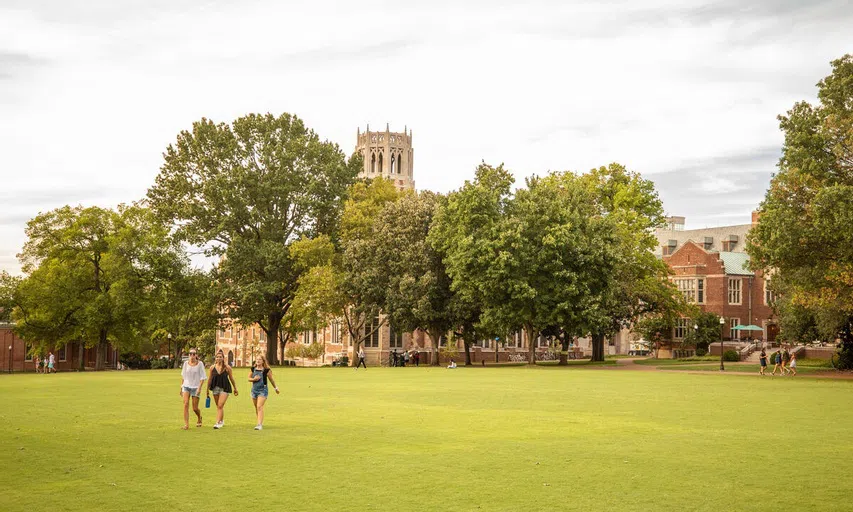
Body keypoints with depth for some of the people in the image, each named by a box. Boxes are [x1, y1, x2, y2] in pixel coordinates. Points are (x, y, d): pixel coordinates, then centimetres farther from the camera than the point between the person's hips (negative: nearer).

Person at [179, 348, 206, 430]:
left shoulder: (200, 364, -4)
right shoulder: (186, 363, 4)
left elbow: (202, 377, -5)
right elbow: (183, 376, 13)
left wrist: (199, 387, -14)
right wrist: (181, 387, 11)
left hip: (196, 387, -2)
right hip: (186, 386, 2)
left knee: (195, 408, 2)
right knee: (186, 404, -16)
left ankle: (199, 418, 35)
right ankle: (186, 424, -14)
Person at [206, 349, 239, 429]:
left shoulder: (227, 368, -5)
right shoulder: (212, 368, 1)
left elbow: (231, 378, 4)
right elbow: (210, 379, 10)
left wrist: (235, 388, 11)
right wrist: (207, 390, 14)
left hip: (224, 388, -3)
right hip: (216, 388, 3)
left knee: (220, 406, -14)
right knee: (218, 406, 14)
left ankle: (218, 423, -15)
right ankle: (222, 421, 31)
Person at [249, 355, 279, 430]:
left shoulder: (266, 370, -9)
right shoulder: (253, 369, 4)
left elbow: (271, 380, 3)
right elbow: (249, 378, 12)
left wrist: (276, 388, 14)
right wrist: (254, 379, -10)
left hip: (263, 390, -5)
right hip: (254, 389, 5)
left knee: (259, 406, -18)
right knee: (256, 407, 13)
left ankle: (259, 425, -22)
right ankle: (260, 422, 33)